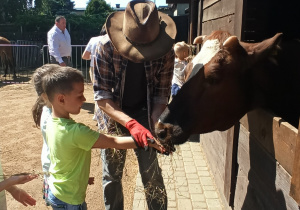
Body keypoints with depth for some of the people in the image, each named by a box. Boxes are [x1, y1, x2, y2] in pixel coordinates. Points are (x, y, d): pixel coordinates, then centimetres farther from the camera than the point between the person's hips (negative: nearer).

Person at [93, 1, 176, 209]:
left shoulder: (166, 52, -20)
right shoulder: (106, 47, -24)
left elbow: (161, 94, -12)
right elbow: (102, 95, -22)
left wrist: (157, 125, -29)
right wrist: (131, 123, -36)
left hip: (145, 112, 0)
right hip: (113, 114, 0)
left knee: (151, 172, 4)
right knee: (111, 174, 11)